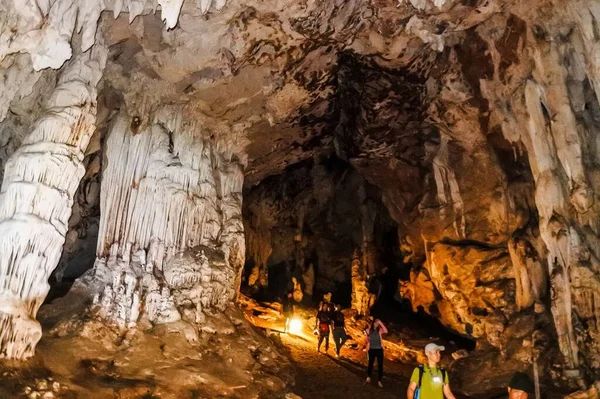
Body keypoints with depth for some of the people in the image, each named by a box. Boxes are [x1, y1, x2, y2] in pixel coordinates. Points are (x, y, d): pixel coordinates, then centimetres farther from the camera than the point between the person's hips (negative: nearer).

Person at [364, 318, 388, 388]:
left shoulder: (380, 330, -2)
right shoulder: (368, 330, 0)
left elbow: (386, 331, -23)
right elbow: (366, 340, 7)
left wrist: (381, 323, -21)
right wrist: (367, 336, -15)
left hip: (379, 349, 0)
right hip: (371, 349, 0)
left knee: (380, 365, -1)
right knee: (370, 364, 13)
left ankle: (379, 381, 10)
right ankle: (368, 376, 38)